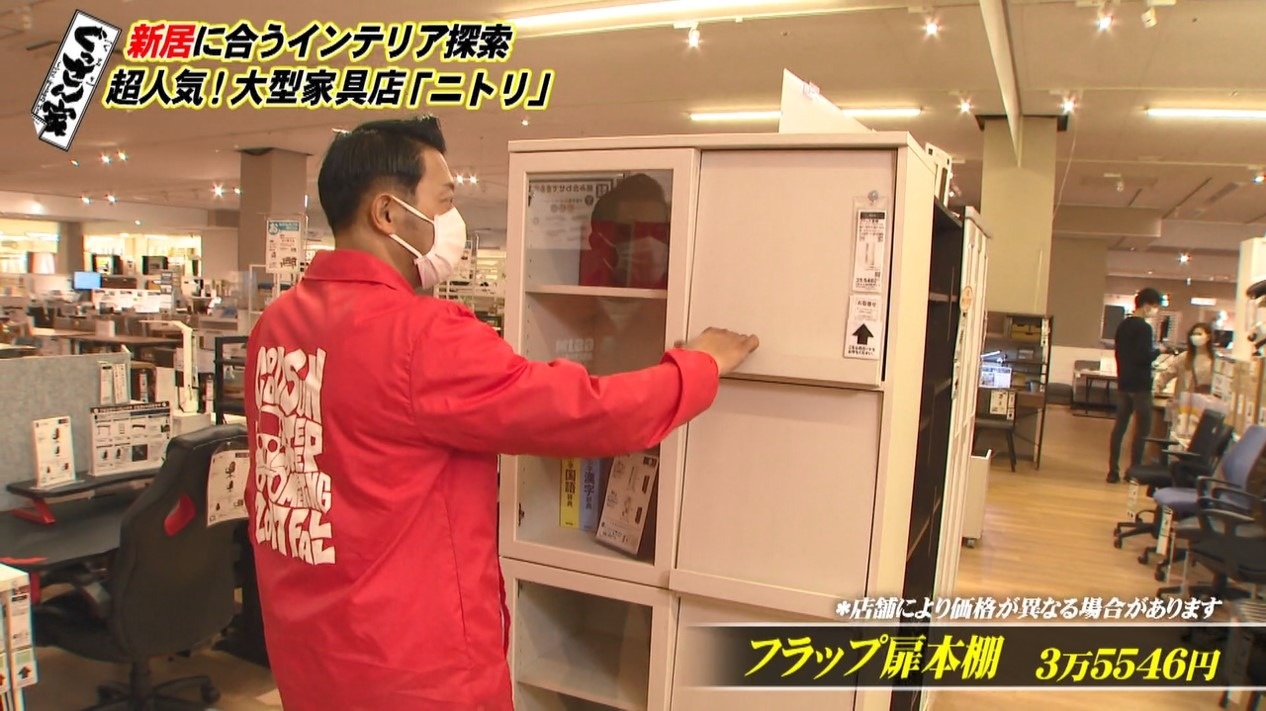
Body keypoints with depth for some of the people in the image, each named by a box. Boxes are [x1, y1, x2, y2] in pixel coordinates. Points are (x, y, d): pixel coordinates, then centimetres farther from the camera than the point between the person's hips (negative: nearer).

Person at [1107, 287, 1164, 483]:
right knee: (1142, 430, 1)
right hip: (1140, 385, -8)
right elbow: (1145, 357, -21)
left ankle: (1113, 471, 8)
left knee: (1119, 426, 8)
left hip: (1123, 383, 8)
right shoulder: (1144, 327, -14)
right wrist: (1158, 351, -4)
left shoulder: (1123, 325, 11)